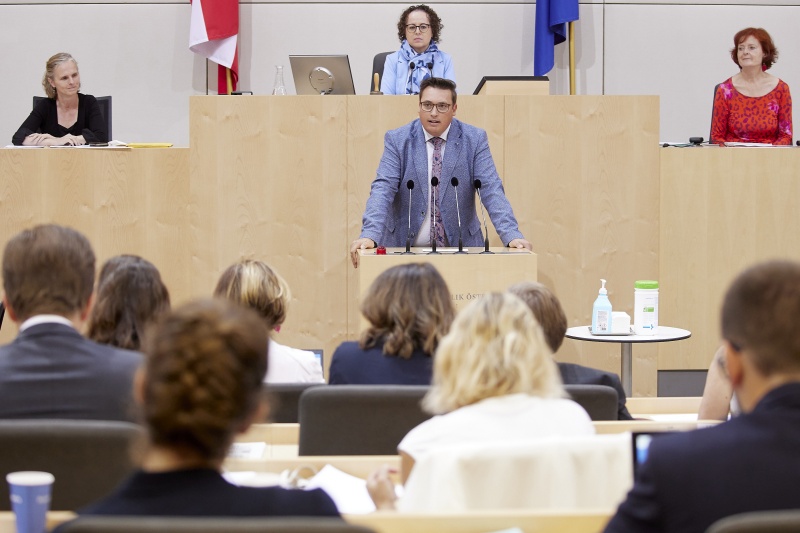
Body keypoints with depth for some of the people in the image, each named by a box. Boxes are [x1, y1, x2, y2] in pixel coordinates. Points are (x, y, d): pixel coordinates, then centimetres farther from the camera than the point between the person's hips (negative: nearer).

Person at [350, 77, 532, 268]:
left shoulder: (475, 139, 0)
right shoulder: (397, 139, 0)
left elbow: (491, 189, -5)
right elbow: (383, 188, -10)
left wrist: (512, 236, -20)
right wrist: (369, 235, -26)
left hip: (460, 246, 0)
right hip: (404, 247, 0)